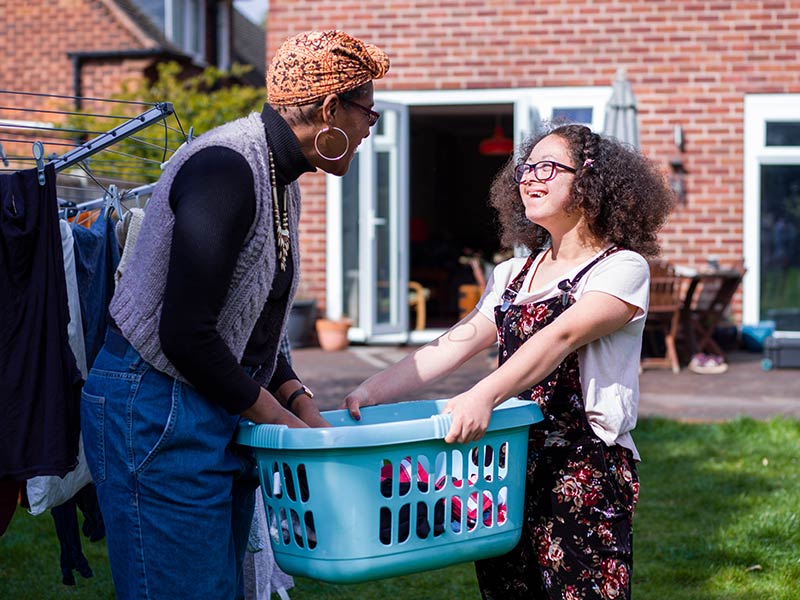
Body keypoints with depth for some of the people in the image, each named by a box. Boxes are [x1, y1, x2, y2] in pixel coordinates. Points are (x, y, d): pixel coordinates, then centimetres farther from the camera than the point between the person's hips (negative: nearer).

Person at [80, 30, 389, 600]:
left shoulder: (280, 181, 11)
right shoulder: (225, 169, -20)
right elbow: (185, 335, -23)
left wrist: (302, 403, 5)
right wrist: (279, 417, -12)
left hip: (223, 413, 10)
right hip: (158, 413, -10)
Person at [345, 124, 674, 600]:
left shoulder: (623, 268, -5)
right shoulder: (512, 275, 17)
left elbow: (561, 337, -21)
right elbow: (456, 344, 8)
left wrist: (485, 395, -35)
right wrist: (374, 390, -6)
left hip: (586, 477, -6)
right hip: (510, 467, 6)